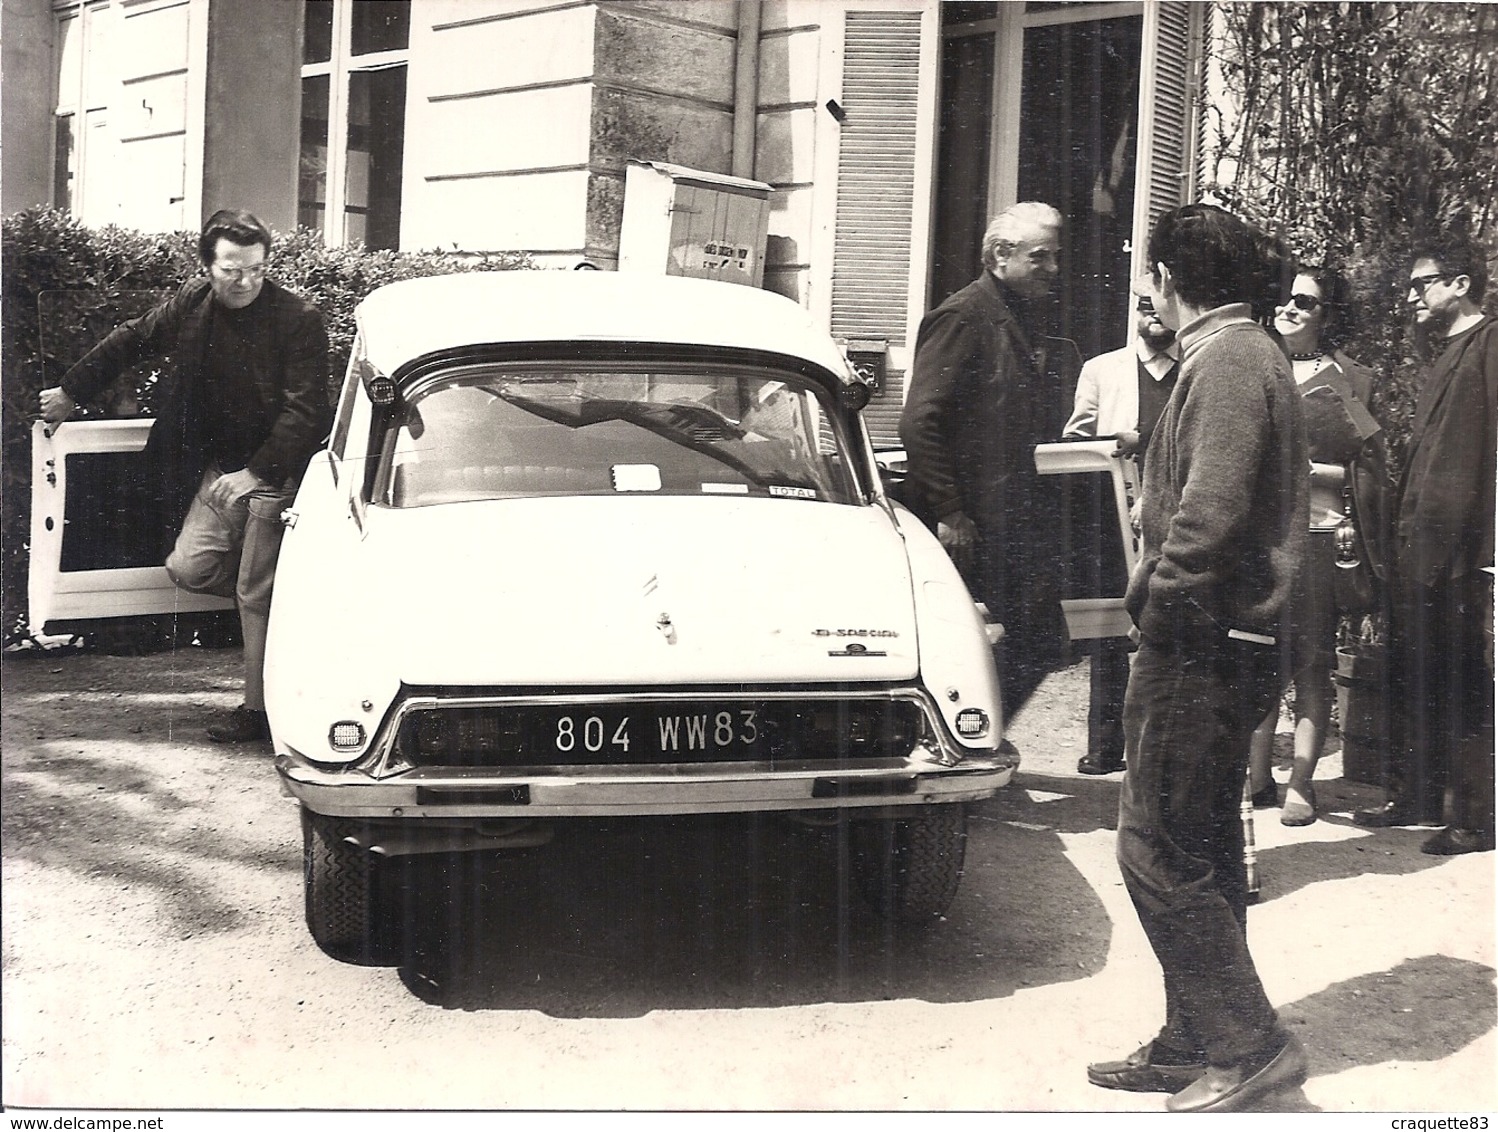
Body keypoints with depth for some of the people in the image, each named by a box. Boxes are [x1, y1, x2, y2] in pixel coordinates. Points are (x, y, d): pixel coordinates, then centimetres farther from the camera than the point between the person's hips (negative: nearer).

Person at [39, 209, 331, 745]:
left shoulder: (298, 319, -15)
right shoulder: (191, 305, 2)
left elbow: (303, 409, -16)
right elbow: (129, 340, 18)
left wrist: (257, 473, -18)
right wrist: (71, 392, 25)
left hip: (275, 471, -6)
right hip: (220, 464, 6)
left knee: (255, 595, -5)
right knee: (188, 567, -5)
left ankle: (258, 710, 6)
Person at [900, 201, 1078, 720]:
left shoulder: (1028, 323, 17)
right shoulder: (963, 317, -10)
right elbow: (920, 421, -16)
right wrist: (948, 514, -19)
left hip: (1024, 524, 9)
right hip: (975, 529, -9)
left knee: (1039, 649, 10)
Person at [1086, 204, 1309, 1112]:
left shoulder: (1229, 363, -16)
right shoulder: (1252, 355, 17)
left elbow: (1211, 511, -26)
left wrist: (1156, 596, -14)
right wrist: (1161, 589, 12)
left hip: (1202, 643, -11)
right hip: (1231, 641, 11)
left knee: (1157, 850, -6)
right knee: (1205, 850, 14)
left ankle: (1249, 1042, 2)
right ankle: (1195, 1044, 24)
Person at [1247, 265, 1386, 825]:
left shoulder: (1345, 380, 4)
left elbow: (1366, 470, 3)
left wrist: (1302, 468, -5)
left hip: (1313, 533, -3)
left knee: (1310, 664, -2)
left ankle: (1300, 783, 2)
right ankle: (1257, 776, 9)